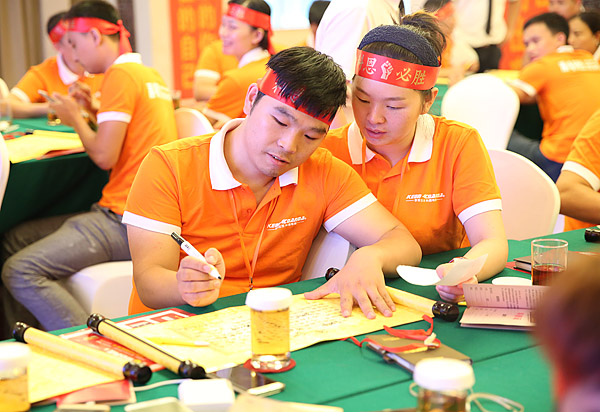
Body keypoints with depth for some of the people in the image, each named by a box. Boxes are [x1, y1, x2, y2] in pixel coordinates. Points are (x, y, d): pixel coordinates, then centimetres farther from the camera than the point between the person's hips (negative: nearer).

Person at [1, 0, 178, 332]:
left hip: (127, 222, -10)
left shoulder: (119, 76, -12)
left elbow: (104, 156, -16)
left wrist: (76, 119, 0)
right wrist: (94, 112, 16)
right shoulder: (149, 74, 17)